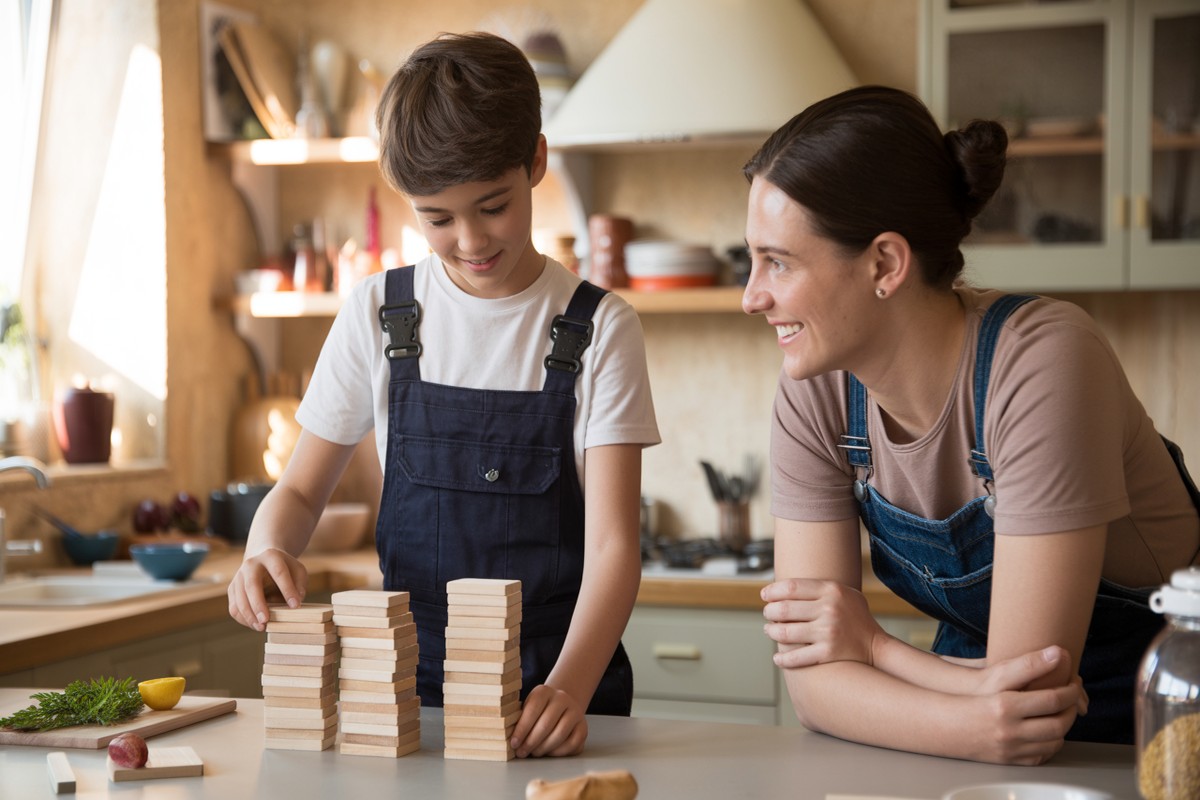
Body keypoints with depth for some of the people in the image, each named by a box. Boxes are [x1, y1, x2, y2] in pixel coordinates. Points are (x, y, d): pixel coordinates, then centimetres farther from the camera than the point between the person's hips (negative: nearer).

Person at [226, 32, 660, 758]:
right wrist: (267, 552, -10)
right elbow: (302, 490, 13)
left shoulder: (600, 330, -1)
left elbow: (612, 542, -8)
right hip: (412, 683, 1)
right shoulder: (378, 315, 6)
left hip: (562, 686, -1)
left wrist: (569, 688, -25)